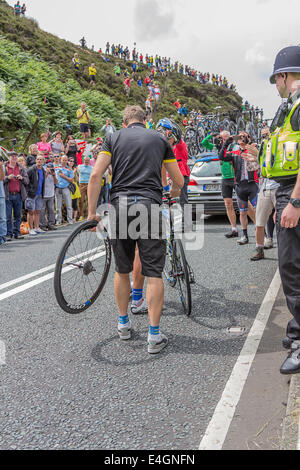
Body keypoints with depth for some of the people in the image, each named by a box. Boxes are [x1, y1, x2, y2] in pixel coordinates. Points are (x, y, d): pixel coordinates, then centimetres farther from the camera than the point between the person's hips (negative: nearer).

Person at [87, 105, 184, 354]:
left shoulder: (114, 138, 14)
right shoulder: (160, 139, 15)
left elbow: (96, 176, 1)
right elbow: (179, 182, 17)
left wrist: (92, 212, 5)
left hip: (120, 205, 2)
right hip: (149, 205, -1)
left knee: (122, 270, 16)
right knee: (154, 273, 1)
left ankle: (123, 324, 29)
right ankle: (154, 336, 2)